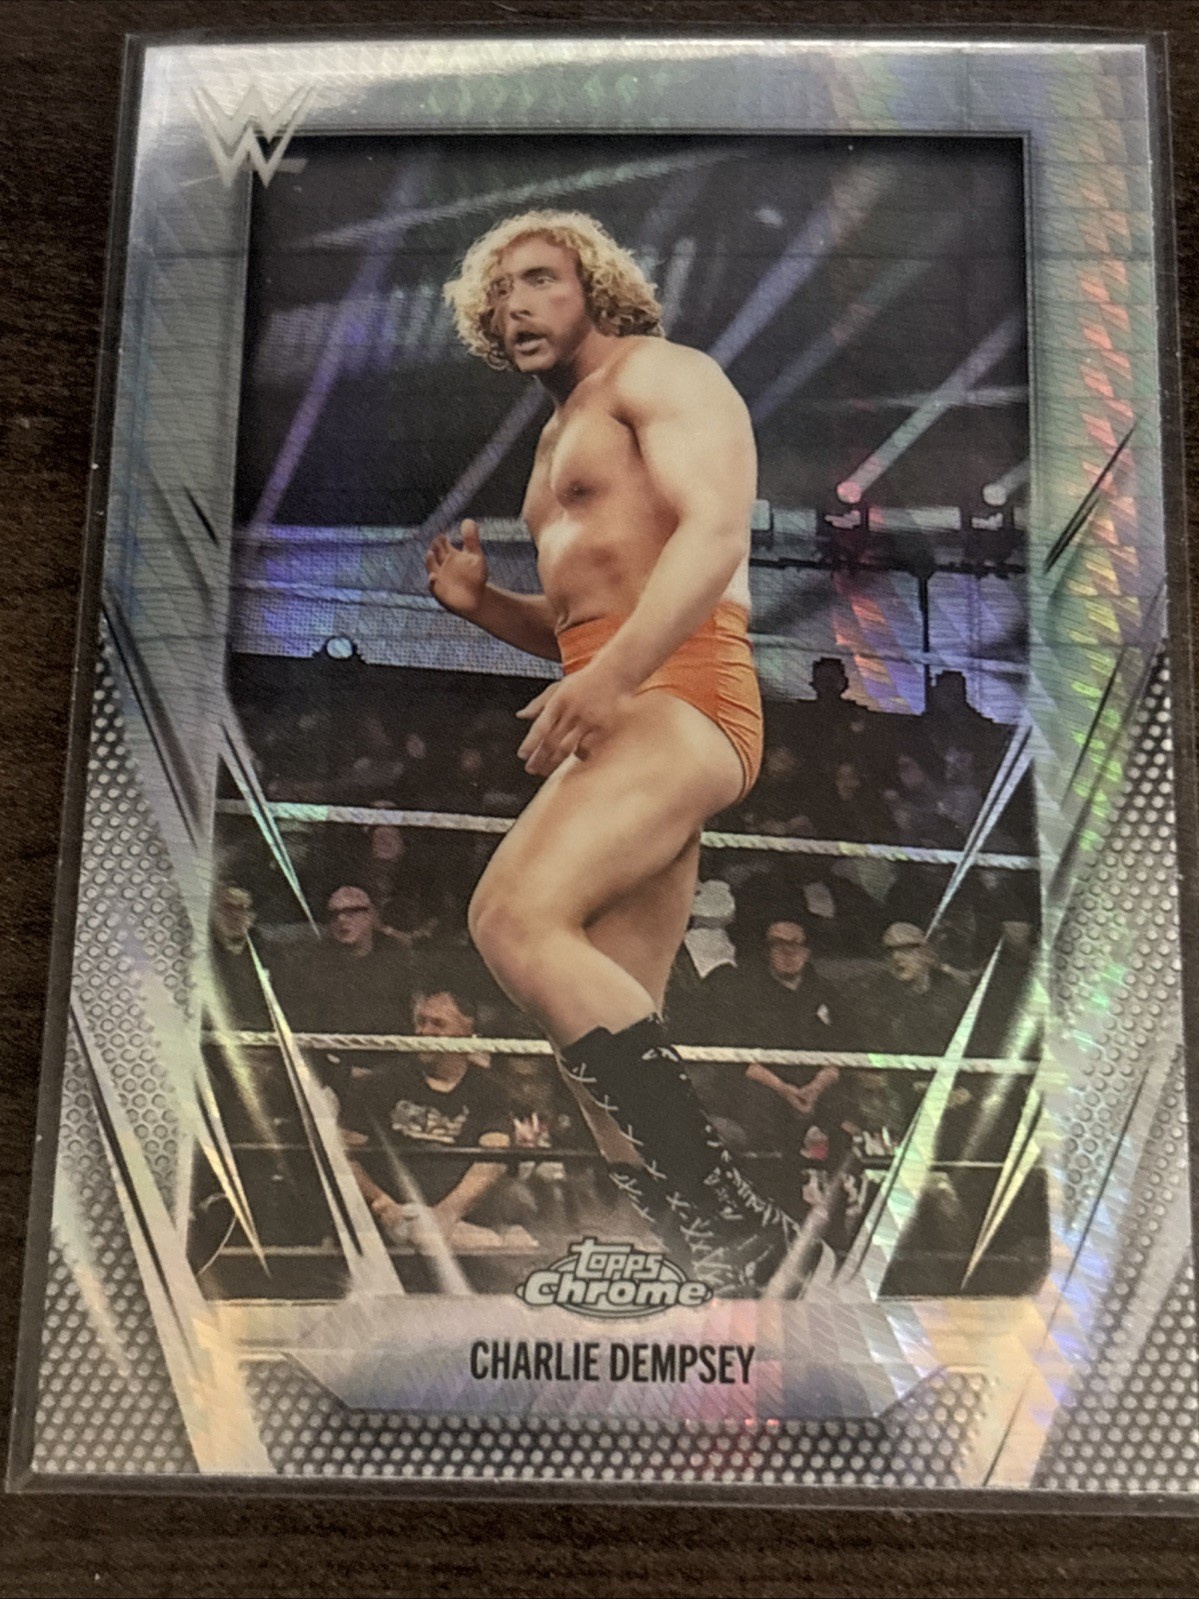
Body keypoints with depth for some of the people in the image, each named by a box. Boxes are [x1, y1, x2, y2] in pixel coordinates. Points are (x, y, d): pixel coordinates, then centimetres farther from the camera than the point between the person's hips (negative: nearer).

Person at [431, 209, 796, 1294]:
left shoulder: (658, 372, 4)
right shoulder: (565, 435, 31)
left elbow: (717, 527, -15)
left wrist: (610, 675, -28)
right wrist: (481, 603, 12)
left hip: (680, 695, -9)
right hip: (622, 716, 10)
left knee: (516, 918, -28)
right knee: (617, 1031, 3)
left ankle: (729, 1215, -24)